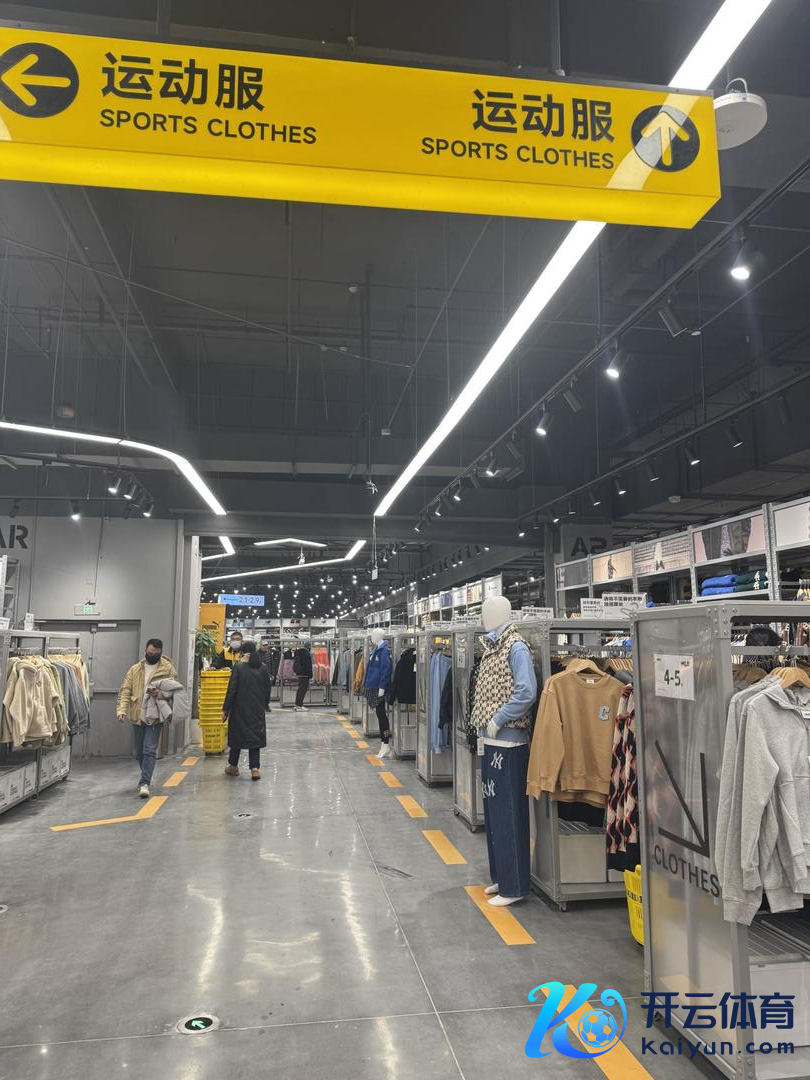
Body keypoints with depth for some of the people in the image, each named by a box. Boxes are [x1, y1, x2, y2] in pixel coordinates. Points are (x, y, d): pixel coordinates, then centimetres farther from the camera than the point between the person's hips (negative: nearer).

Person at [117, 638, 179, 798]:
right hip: (138, 716, 4)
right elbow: (125, 690, 0)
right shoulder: (135, 669, 5)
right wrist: (122, 709, -14)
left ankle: (144, 783, -7)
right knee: (140, 751, 15)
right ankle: (146, 777, 33)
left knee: (150, 750, -10)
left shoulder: (168, 669, -4)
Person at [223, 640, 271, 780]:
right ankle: (254, 768, -4)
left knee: (237, 735, 13)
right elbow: (267, 689, 7)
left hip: (240, 709, -2)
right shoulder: (263, 668, 0)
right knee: (255, 736, 5)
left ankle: (233, 766, 26)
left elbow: (231, 690, -12)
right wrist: (264, 705, 19)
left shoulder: (238, 668, -12)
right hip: (257, 710, 2)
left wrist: (225, 709, -6)